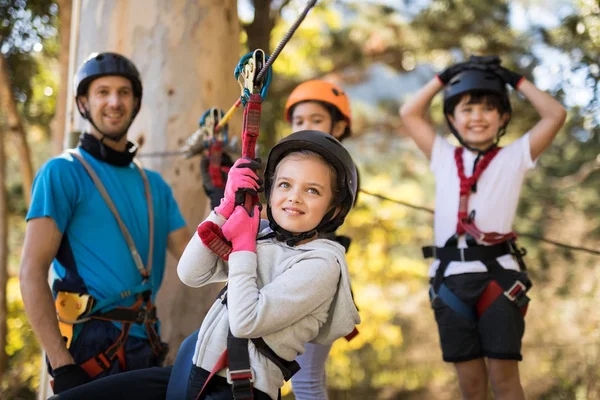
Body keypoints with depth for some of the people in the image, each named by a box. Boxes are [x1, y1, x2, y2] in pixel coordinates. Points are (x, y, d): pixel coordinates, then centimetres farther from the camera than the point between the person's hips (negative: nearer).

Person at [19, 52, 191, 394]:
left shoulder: (155, 185, 15)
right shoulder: (63, 172, -3)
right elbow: (32, 272, -10)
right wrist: (62, 365, -18)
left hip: (146, 349, 6)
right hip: (92, 349, -6)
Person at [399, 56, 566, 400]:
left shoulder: (514, 157, 8)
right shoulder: (444, 158, 16)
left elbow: (555, 115, 1)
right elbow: (410, 114, 19)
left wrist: (516, 80, 7)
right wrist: (443, 78, 17)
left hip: (498, 274, -3)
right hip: (452, 277, 3)